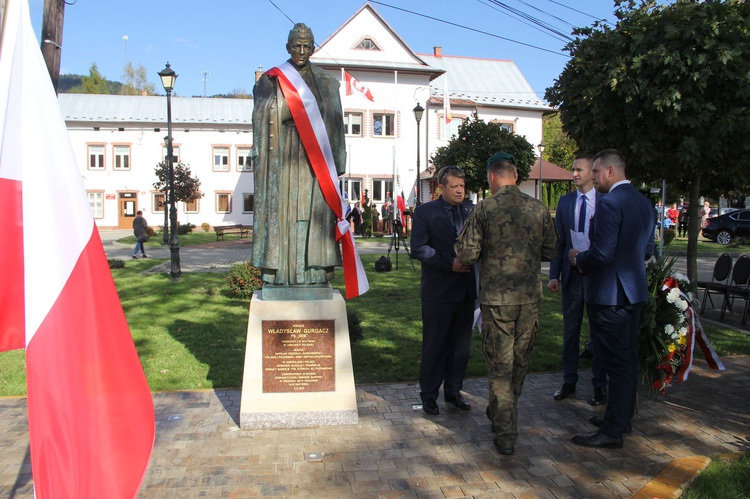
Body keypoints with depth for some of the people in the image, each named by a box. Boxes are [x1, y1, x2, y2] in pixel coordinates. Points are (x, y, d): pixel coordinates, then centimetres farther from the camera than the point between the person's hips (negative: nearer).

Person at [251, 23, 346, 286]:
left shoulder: (326, 83, 13)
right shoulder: (272, 80, 10)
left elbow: (334, 123, 8)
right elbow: (263, 118, 3)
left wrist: (334, 162, 0)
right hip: (282, 156, -1)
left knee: (314, 210, -4)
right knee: (281, 209, -6)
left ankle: (315, 272, -1)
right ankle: (279, 272, -4)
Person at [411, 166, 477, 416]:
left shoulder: (471, 210, 8)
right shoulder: (425, 212, -4)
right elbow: (418, 248, -13)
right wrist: (450, 263, -19)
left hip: (466, 289, 5)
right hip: (438, 290, -4)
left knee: (461, 344, 13)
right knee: (434, 346, 5)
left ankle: (453, 390, 29)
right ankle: (429, 395, 20)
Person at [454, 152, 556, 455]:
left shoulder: (484, 209, -9)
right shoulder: (538, 209, 1)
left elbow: (466, 255, -10)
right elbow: (551, 252, 8)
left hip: (497, 298, -3)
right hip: (530, 297, 4)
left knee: (500, 366, 6)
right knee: (519, 363, 19)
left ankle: (506, 436, 11)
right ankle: (500, 417, 38)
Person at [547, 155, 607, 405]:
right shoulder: (565, 202, 5)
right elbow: (559, 240, 6)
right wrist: (554, 274, 1)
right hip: (571, 274, 3)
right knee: (570, 330, 11)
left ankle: (599, 385, 22)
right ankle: (569, 381, 24)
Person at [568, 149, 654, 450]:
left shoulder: (609, 204, -19)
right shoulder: (643, 202, 11)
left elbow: (602, 253, -24)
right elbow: (647, 250, 17)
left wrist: (578, 259, -6)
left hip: (609, 295, -10)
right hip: (635, 291, 10)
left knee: (616, 362, -3)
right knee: (628, 357, 18)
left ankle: (612, 431, 6)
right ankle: (623, 416, 32)